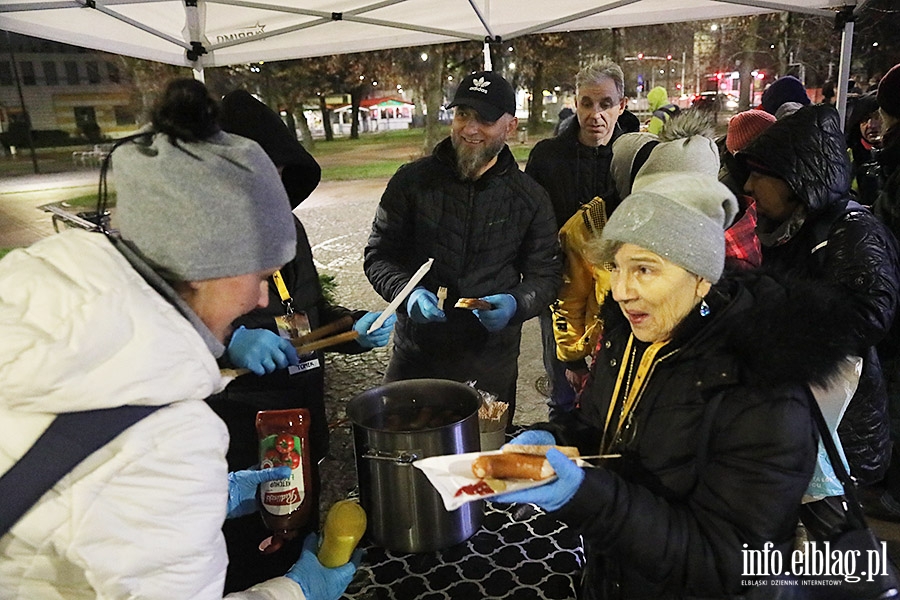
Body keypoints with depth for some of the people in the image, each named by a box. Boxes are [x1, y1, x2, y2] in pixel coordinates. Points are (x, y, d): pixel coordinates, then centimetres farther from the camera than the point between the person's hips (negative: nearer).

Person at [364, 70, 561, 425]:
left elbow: (544, 275, 5)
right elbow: (378, 256, 2)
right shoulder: (412, 180, -2)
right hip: (415, 357, 0)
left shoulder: (530, 198, 1)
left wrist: (516, 303, -16)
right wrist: (406, 292, -18)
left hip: (492, 366, 1)